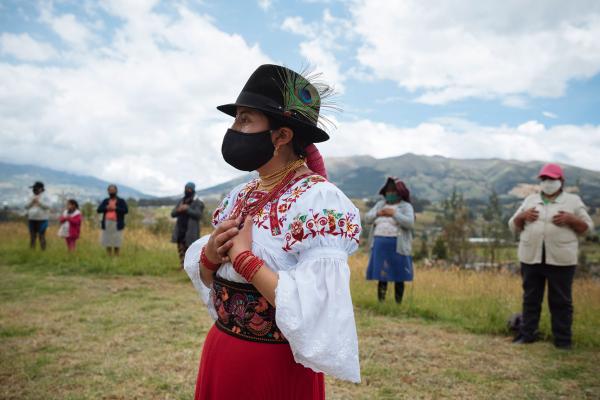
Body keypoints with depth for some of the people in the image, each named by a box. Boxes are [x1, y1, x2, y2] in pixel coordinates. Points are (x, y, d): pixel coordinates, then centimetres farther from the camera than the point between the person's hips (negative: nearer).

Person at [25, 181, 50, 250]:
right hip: (32, 220, 6)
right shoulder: (32, 197, 17)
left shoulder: (45, 197, 1)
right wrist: (32, 201, -4)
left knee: (41, 236, -8)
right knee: (32, 236, 6)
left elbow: (47, 206, -13)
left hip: (42, 220, -6)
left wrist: (39, 201, -14)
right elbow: (26, 207, 11)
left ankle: (43, 250, -7)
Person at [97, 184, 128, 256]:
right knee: (107, 242, 3)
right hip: (107, 224, 3)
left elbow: (126, 210, -8)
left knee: (116, 242, -5)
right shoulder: (105, 201, 15)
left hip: (117, 225, -3)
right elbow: (98, 210, 7)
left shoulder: (121, 201, 5)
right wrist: (106, 208, -8)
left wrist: (115, 208, -13)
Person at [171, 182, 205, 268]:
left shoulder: (198, 203, -1)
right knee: (181, 250, 7)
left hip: (191, 232, -6)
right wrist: (179, 210, -9)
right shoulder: (180, 201, 17)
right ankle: (183, 267, 12)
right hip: (180, 231, 6)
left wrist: (187, 209, -18)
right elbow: (172, 214, 11)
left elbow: (198, 215, -15)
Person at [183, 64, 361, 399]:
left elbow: (313, 312, -27)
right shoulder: (240, 196, 3)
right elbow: (207, 277, 10)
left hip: (277, 368, -6)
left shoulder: (318, 199, -19)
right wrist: (210, 256, -10)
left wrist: (243, 256, -21)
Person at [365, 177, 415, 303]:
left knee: (398, 277, 2)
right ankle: (380, 303, 8)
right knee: (382, 276, 4)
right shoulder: (380, 204, 12)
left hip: (397, 246, -4)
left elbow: (409, 223, -17)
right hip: (380, 245, 4)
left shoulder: (406, 207, -2)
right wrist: (378, 214, -13)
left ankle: (398, 304, 10)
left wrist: (394, 213, -23)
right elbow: (367, 218, 5)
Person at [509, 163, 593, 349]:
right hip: (531, 258, 3)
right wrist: (522, 216, -6)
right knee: (530, 298, 10)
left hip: (561, 260, -3)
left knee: (561, 301, 5)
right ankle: (527, 334, 19)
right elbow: (514, 226, 14)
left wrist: (570, 219, -14)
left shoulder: (573, 201, 5)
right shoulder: (529, 200, 13)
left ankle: (563, 339, 14)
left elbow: (587, 227, 3)